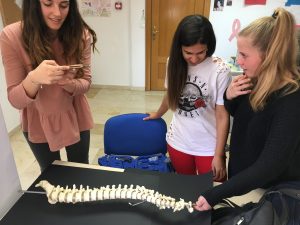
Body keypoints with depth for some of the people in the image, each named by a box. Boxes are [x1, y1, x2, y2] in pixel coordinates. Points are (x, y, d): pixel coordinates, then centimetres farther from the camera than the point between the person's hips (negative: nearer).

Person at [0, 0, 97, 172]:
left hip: (75, 118, 1)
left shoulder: (81, 34, -17)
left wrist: (67, 82, -32)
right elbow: (15, 100, -20)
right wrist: (33, 79, -42)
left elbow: (85, 83, -9)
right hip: (39, 123, -1)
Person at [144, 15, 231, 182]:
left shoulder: (219, 70, -17)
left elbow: (223, 116, -14)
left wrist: (218, 155, -12)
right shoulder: (175, 63, -4)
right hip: (178, 141, 4)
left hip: (209, 147, -3)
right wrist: (158, 114, 29)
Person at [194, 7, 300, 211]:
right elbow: (237, 114, 8)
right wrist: (229, 97, -15)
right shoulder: (255, 81, -9)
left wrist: (215, 195, -34)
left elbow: (269, 167, -32)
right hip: (240, 175, 6)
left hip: (271, 192, -6)